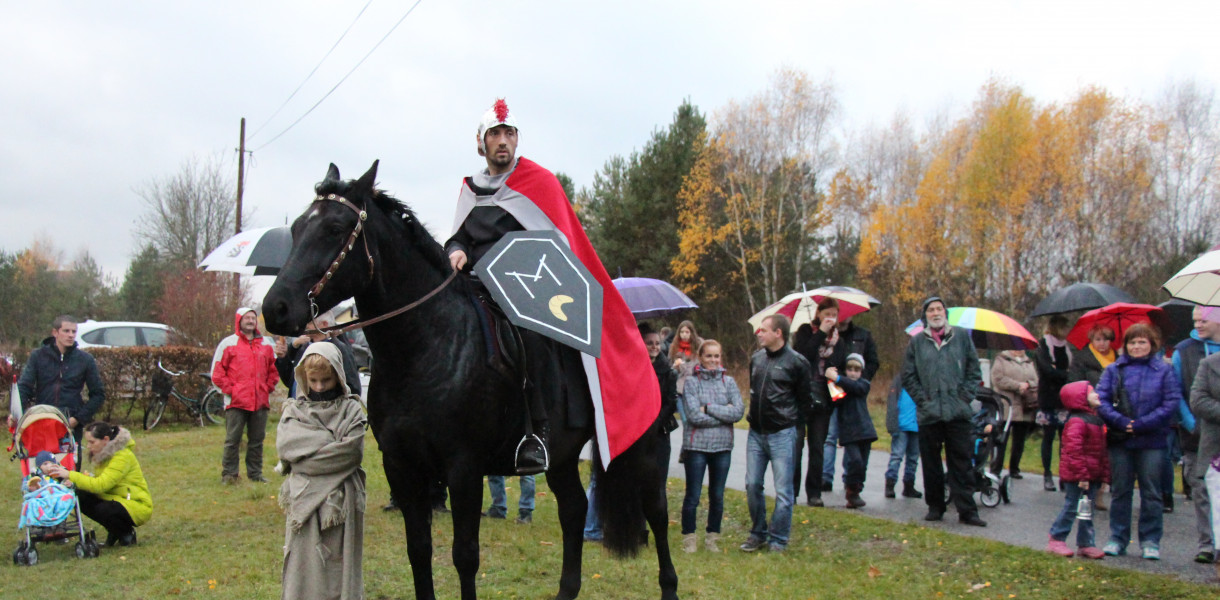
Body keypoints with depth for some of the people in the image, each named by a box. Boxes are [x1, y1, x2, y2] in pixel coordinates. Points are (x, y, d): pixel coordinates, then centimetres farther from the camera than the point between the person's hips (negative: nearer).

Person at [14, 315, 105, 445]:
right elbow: (24, 386, -3)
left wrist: (78, 418, -5)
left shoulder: (85, 359, 4)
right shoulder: (38, 355, 5)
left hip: (72, 426, 0)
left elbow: (98, 394, 7)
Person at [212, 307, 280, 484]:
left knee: (257, 440, 7)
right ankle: (229, 474, 3)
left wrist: (268, 388, 6)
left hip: (260, 401, 3)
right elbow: (217, 372, 2)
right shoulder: (228, 343, 4)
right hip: (236, 402, -3)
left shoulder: (266, 345, 13)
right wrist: (229, 389, -6)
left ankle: (255, 473, 15)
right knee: (232, 440, -2)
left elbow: (274, 370, 19)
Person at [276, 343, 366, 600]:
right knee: (304, 565, 1)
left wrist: (304, 456, -9)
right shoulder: (295, 409, 9)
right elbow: (285, 444, -8)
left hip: (340, 499, -1)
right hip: (304, 500, 1)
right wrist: (331, 441, -10)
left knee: (339, 565, 3)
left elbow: (352, 451, -10)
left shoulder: (351, 410, 5)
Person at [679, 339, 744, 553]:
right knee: (693, 496, 2)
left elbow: (739, 411, -7)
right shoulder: (691, 381, -3)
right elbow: (694, 415, -14)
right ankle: (689, 537, 15)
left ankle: (712, 537, 22)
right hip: (696, 445, -3)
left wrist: (709, 408, -12)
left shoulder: (728, 382, 6)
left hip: (722, 446, 3)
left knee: (717, 496, 10)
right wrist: (724, 414, -10)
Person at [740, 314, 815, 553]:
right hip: (756, 433, 5)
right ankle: (758, 533, 21)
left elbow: (806, 401, -1)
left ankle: (778, 540, 11)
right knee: (752, 485, 6)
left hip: (782, 434, -5)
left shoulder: (796, 362, -8)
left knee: (783, 490, 0)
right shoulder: (756, 359, 9)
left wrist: (785, 413, 2)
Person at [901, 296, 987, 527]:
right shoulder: (916, 341, 6)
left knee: (961, 464, 0)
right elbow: (908, 376, 8)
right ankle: (935, 506, 17)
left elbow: (974, 371, 8)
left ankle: (967, 510, 3)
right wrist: (922, 399, -2)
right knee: (931, 464, 7)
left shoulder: (962, 337, 7)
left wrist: (964, 397, -2)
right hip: (928, 413, 1)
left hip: (958, 413, -1)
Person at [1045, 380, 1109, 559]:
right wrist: (1081, 475, -24)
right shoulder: (1077, 422, -18)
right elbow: (1073, 449, -24)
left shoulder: (1097, 420, 13)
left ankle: (1085, 544, 20)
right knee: (1071, 507, -2)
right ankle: (1056, 539, 9)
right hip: (1075, 475, -9)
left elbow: (1102, 451, 18)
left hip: (1091, 474, 9)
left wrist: (1104, 474, 14)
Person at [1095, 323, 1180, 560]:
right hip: (1120, 440, 2)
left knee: (1151, 493, 5)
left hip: (1152, 440, -1)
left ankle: (1150, 541, 13)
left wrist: (1142, 424, -15)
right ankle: (1117, 539, 17)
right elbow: (1101, 400, -2)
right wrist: (1120, 422, -17)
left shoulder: (1164, 370, 1)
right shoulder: (1113, 370, 5)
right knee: (1120, 491, 9)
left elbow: (1172, 402, -7)